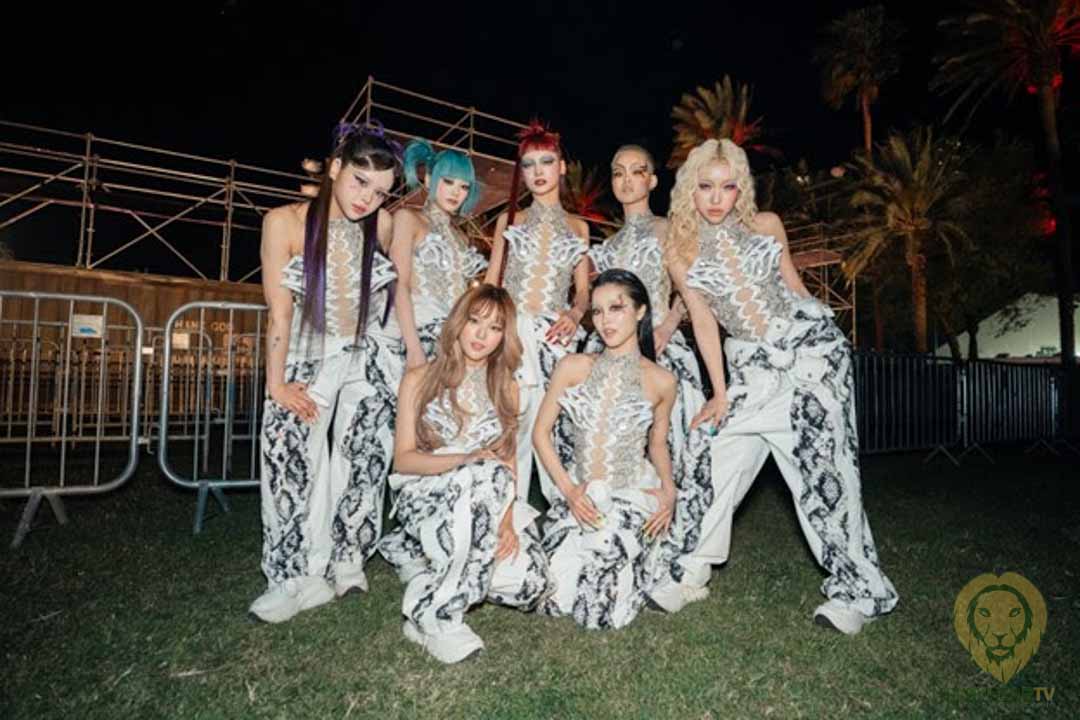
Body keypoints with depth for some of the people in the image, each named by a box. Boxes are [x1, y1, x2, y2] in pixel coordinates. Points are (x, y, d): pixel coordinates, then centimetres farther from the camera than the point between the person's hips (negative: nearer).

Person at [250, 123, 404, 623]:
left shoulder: (383, 225, -5)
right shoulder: (285, 222, -11)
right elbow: (280, 312, -11)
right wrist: (276, 384, -10)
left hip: (367, 360, 2)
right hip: (307, 358, -1)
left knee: (362, 460, -3)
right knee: (290, 458, -10)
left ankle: (344, 560, 15)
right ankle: (300, 575, 2)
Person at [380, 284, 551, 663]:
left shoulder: (506, 388, 12)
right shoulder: (420, 380, 3)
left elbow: (508, 462, 6)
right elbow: (403, 459, -3)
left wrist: (506, 518, -12)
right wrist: (465, 460, -20)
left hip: (484, 505, 4)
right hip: (427, 498, -4)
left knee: (528, 584, -21)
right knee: (486, 475, -36)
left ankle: (431, 565, 6)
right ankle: (437, 614, -26)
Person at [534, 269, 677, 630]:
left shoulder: (661, 381, -1)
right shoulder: (573, 366, -1)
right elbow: (541, 432, 1)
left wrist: (668, 488, -4)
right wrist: (568, 490, -9)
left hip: (634, 496, -1)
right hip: (580, 496, 2)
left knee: (606, 611, -7)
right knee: (555, 597, -7)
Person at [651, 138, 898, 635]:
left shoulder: (766, 225, 4)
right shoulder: (680, 251, 2)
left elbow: (792, 284, 13)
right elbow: (702, 320, -1)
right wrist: (720, 393, -4)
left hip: (811, 343, 0)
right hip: (752, 361, 1)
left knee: (821, 460, -5)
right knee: (722, 456, -5)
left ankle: (857, 587, 7)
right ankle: (691, 571, 11)